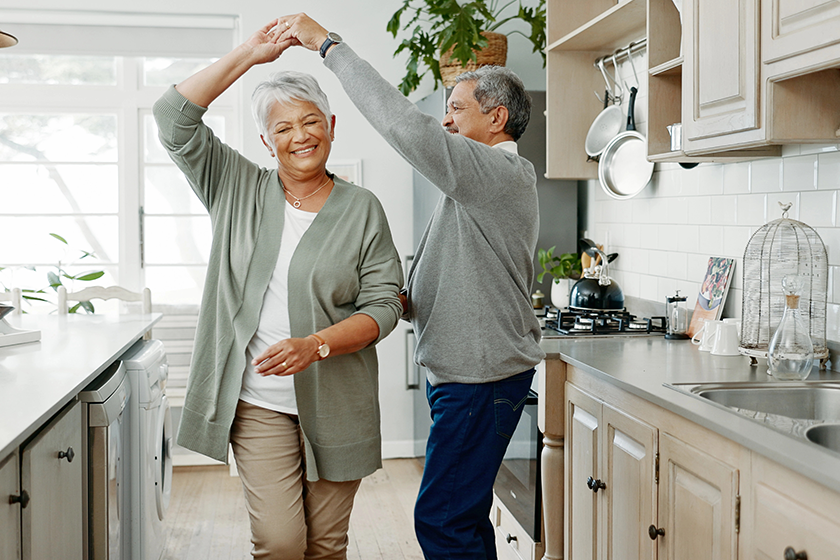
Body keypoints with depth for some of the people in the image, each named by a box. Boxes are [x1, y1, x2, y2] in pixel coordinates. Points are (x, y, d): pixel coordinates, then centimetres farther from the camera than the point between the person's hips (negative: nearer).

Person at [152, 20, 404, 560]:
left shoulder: (362, 209, 2)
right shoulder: (237, 188, 5)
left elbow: (384, 304, -4)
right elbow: (174, 117, -3)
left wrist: (315, 344, -20)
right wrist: (250, 54, -6)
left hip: (335, 402, 0)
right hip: (258, 400, 0)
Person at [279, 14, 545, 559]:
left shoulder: (499, 172, -15)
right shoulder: (487, 182, 19)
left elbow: (404, 124, -26)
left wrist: (329, 44, -20)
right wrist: (405, 300, 3)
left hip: (481, 377, -11)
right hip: (467, 370, 11)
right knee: (464, 515, 17)